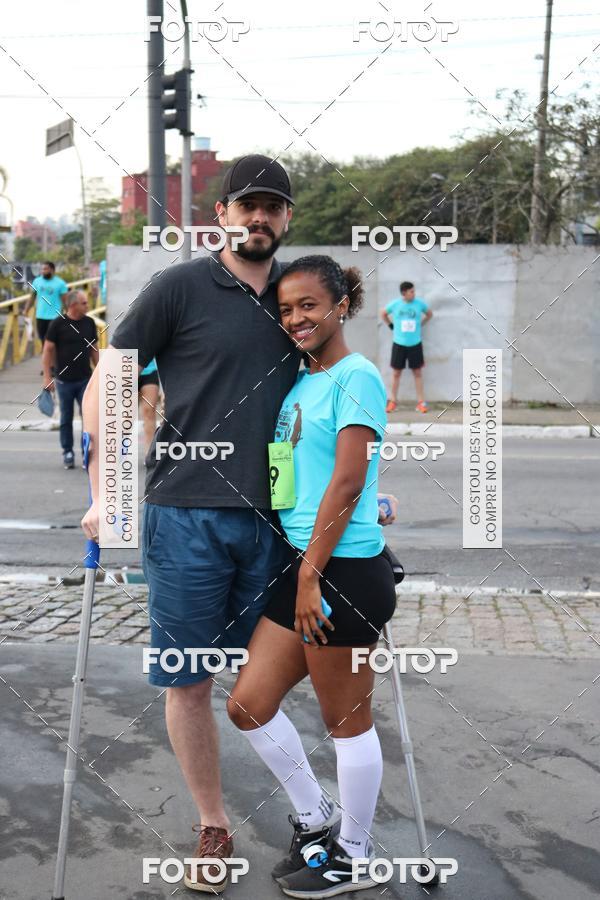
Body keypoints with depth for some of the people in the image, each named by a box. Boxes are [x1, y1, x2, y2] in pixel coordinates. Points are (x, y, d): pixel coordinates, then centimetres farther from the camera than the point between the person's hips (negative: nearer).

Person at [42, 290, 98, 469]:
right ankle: (68, 453, 20)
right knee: (66, 419, 8)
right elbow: (47, 350, -5)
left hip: (85, 379, 2)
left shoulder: (89, 323, 4)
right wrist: (47, 377, -10)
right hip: (64, 380, -2)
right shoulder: (58, 324, -7)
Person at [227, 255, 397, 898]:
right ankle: (316, 819, 30)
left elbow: (346, 485, -16)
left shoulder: (356, 376, -11)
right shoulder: (300, 381, 14)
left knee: (346, 720, 6)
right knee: (248, 704, 11)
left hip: (346, 572, -8)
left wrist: (311, 576, -16)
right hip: (301, 565, 8)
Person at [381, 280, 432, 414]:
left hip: (415, 344, 0)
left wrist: (419, 324, 7)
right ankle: (393, 401, 16)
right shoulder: (395, 304, -7)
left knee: (417, 372, 4)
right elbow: (383, 314, 12)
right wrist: (392, 325, 6)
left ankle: (421, 402, 9)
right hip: (399, 344, 0)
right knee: (396, 373, 6)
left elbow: (429, 314, 13)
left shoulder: (420, 303, -6)